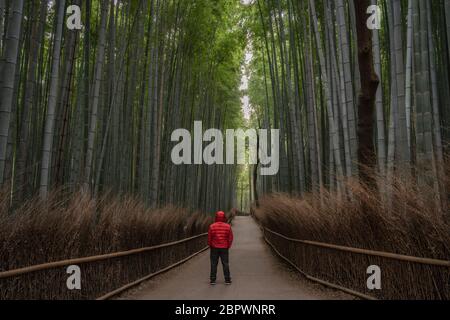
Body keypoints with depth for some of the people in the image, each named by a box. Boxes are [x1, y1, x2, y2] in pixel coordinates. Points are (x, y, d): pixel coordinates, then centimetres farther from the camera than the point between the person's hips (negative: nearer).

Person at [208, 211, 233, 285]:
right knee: (225, 264, 8)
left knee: (213, 264, 7)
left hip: (214, 248, 0)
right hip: (224, 248, 0)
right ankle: (227, 280, 11)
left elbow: (209, 238, -3)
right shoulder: (228, 226, -5)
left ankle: (213, 280, 10)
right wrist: (228, 246, 11)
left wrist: (210, 246, 10)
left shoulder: (212, 226, -7)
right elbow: (230, 238, -2)